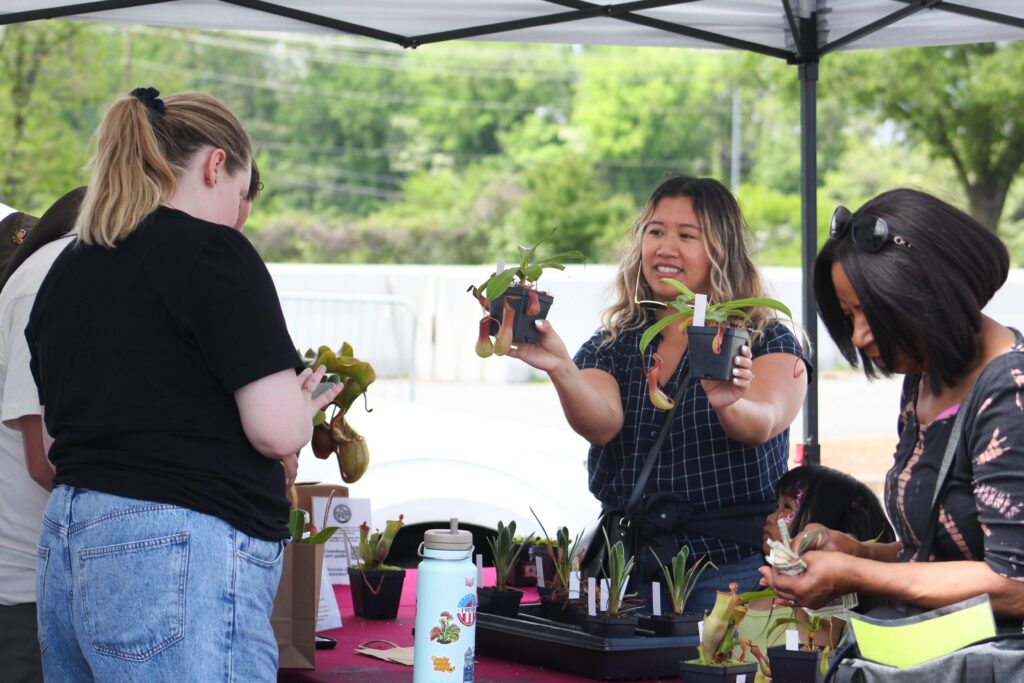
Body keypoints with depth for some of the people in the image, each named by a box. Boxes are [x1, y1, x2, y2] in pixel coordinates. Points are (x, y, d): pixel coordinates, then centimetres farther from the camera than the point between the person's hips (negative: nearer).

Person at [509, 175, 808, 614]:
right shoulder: (609, 348, 11)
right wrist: (560, 369, -29)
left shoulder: (768, 341, 3)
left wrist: (728, 405, -40)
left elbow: (763, 424, -17)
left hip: (735, 565, -2)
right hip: (630, 565, 3)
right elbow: (601, 425, -9)